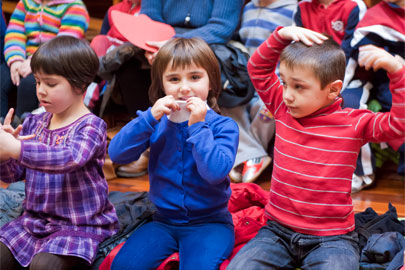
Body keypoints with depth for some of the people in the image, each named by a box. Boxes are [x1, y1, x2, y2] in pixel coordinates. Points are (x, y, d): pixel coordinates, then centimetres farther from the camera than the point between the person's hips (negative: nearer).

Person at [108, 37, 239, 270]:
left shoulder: (223, 126, -7)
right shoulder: (156, 122, 5)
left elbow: (216, 172, -23)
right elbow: (117, 154, -8)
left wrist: (198, 126, -21)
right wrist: (150, 117, -16)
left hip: (209, 222, -4)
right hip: (164, 221, 4)